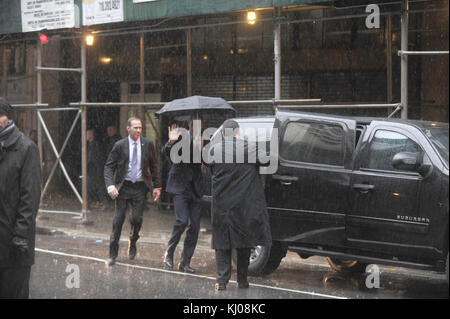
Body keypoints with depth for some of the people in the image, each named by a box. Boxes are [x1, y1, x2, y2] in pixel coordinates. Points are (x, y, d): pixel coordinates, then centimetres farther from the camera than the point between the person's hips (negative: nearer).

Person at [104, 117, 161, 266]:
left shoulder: (148, 144, 3)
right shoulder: (119, 146, -2)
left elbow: (153, 166, 10)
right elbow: (109, 166, -1)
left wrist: (157, 186, 5)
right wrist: (110, 185, -16)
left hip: (140, 187, 1)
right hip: (123, 186, -1)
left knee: (137, 218, -7)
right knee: (118, 220, 0)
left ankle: (132, 244, 22)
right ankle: (113, 254, 10)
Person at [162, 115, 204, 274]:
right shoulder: (181, 138, -3)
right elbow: (165, 153, -11)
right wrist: (171, 142, -32)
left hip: (195, 189, 5)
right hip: (180, 186, -4)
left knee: (195, 226, 2)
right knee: (182, 220, -17)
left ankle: (185, 262, 11)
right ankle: (169, 253, 3)